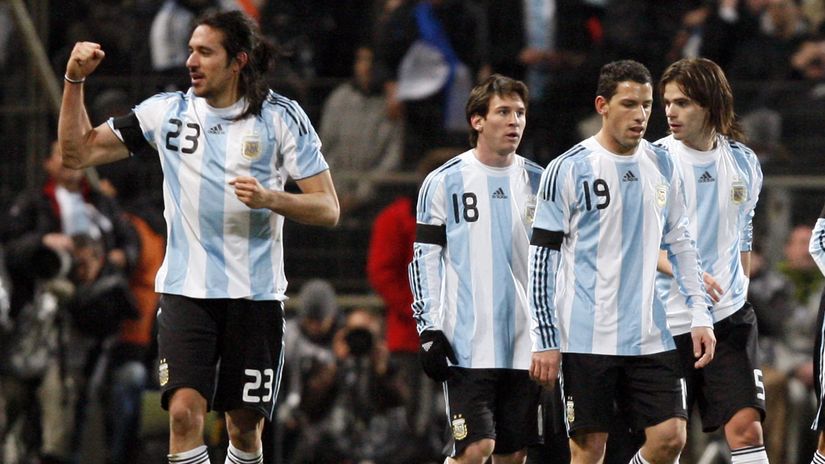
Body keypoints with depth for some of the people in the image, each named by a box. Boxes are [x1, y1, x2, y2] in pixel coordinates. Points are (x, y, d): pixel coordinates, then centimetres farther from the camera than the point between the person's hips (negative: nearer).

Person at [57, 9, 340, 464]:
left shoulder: (281, 117, -1)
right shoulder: (166, 111, 4)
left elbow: (327, 209, -2)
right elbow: (78, 152, 8)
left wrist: (269, 198, -20)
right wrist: (75, 81, -4)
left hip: (255, 294, 0)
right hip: (186, 290, 1)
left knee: (244, 427, 6)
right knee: (185, 412, -16)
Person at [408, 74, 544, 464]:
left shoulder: (537, 182, 10)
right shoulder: (445, 182, -1)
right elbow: (425, 259, 0)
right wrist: (429, 330, -8)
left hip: (524, 343, 4)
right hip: (466, 343, -4)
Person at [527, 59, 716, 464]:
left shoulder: (661, 166, 10)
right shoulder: (567, 170, -5)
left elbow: (680, 245, 18)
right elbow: (542, 259, -4)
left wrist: (700, 316, 9)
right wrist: (545, 340, -9)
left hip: (650, 336, 4)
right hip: (586, 336, -4)